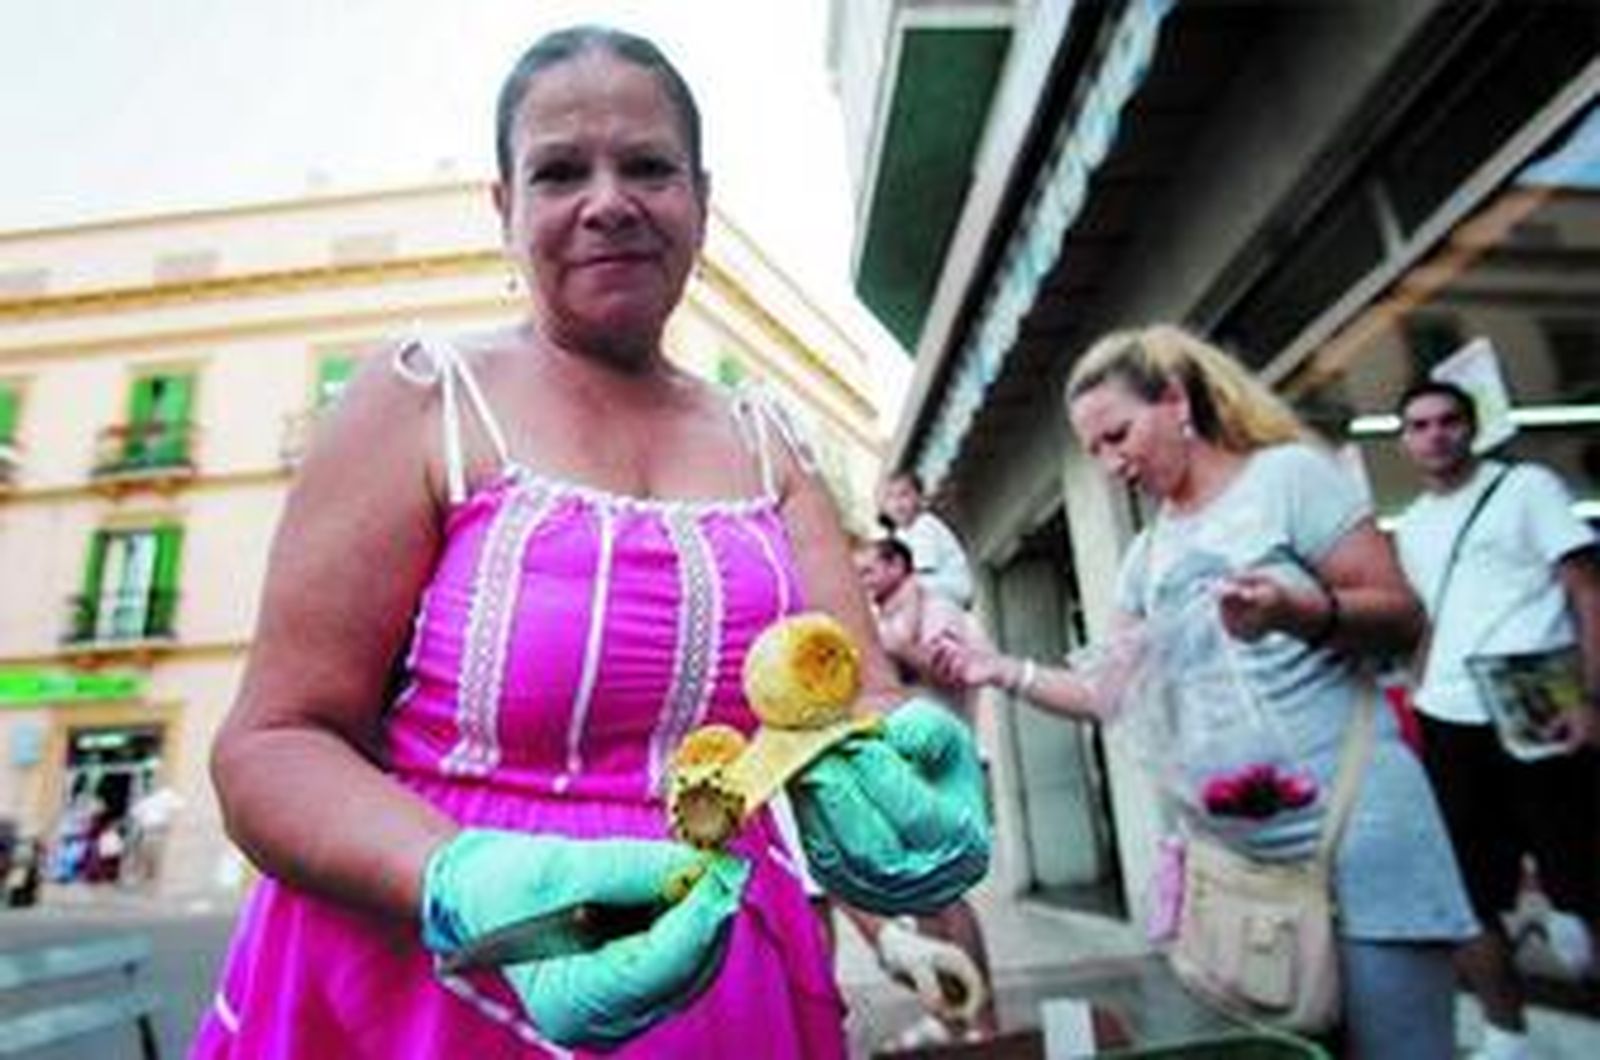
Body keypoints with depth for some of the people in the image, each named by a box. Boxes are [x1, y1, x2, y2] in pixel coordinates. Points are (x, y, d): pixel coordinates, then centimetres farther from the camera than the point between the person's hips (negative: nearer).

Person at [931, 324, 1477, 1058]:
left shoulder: (1289, 474, -4)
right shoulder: (1145, 557, 12)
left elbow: (1401, 616, -8)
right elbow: (1120, 693, 10)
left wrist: (1293, 609, -27)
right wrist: (1007, 672, -1)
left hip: (1350, 823, -5)